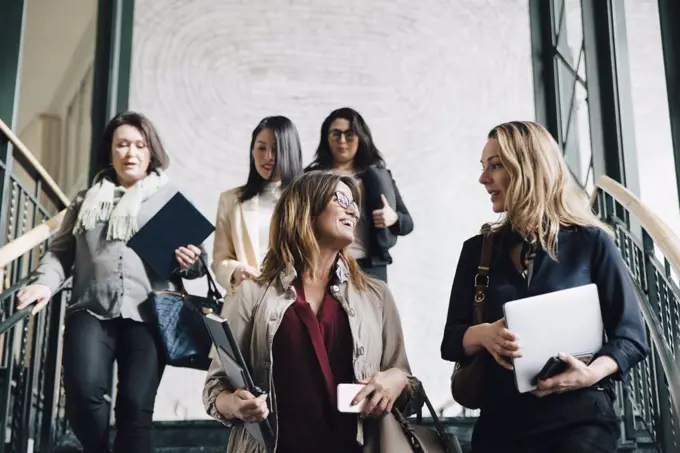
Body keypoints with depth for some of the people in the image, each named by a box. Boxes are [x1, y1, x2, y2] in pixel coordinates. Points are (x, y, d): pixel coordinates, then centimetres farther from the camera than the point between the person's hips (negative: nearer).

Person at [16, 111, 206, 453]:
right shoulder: (86, 200, 19)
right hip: (91, 310, 1)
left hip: (147, 313, -1)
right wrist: (45, 282, -4)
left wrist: (190, 262, -11)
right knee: (84, 391, -19)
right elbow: (60, 251, 16)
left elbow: (195, 262, 12)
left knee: (136, 405, -9)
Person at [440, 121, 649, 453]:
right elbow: (451, 341, 8)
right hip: (501, 420, 3)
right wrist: (483, 335, -15)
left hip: (580, 416, -2)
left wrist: (592, 373, -18)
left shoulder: (591, 242, 0)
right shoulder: (478, 250, 9)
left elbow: (632, 336, 1)